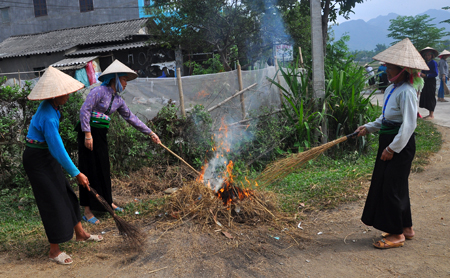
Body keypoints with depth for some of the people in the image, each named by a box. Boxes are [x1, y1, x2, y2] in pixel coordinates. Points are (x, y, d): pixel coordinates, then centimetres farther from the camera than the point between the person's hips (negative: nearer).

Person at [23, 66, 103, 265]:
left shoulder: (50, 106, 1)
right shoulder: (48, 117, -29)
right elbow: (58, 150, -27)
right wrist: (77, 174, -20)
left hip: (46, 157, 9)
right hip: (37, 160, -9)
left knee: (66, 194, 15)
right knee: (53, 202, -2)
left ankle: (80, 233, 31)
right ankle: (54, 251, 11)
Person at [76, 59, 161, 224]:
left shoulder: (118, 100, 11)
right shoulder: (99, 91, -12)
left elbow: (131, 118, 16)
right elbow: (85, 111, -17)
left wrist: (150, 133, 16)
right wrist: (87, 134, -22)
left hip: (101, 134, 8)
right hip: (89, 132, -8)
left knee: (103, 169, 14)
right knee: (90, 170, -5)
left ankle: (107, 202, 29)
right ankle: (87, 211, 2)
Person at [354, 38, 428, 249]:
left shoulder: (406, 92, -19)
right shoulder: (392, 89, 11)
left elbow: (409, 125, -22)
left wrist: (393, 148, -20)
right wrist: (368, 128, 12)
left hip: (401, 145, -10)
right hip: (389, 142, 10)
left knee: (392, 187, -3)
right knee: (390, 185, 16)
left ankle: (397, 234, 11)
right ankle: (406, 228, 30)